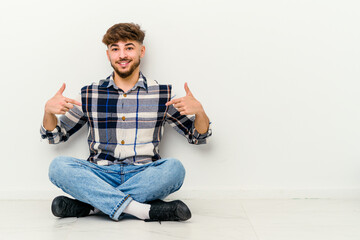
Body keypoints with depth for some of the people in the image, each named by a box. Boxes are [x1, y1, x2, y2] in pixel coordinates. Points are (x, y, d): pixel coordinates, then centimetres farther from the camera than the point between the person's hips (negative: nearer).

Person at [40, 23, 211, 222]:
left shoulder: (161, 95, 7)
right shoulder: (90, 95, 9)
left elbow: (198, 136, 9)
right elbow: (55, 135, 15)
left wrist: (199, 111, -13)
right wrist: (49, 111, -7)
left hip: (143, 176, 0)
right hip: (101, 175, 1)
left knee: (174, 168, -30)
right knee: (58, 166, -26)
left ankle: (90, 204, -25)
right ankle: (145, 210, -32)